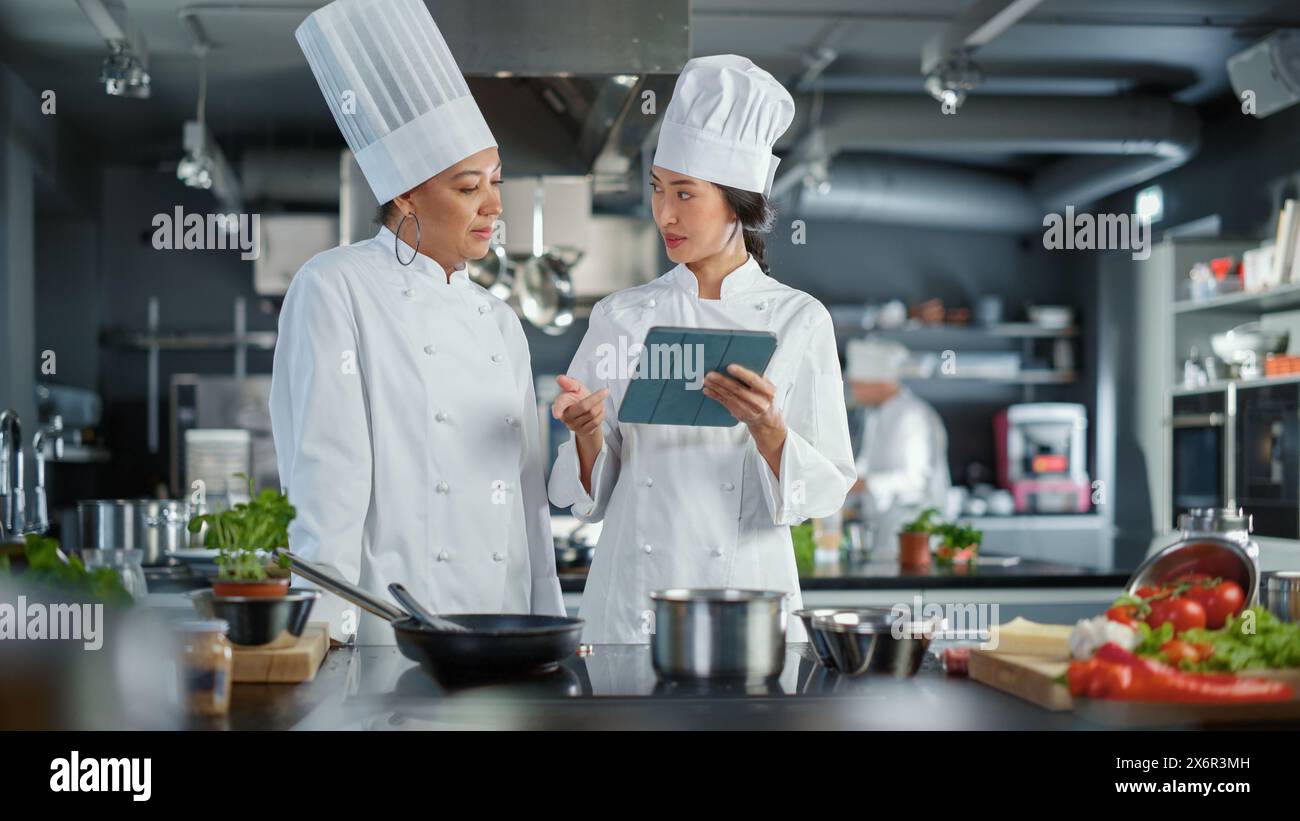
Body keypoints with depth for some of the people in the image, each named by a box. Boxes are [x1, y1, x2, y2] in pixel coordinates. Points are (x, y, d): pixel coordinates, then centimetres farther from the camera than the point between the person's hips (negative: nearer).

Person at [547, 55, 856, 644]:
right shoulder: (620, 317, 2)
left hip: (748, 594, -1)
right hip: (631, 602, 1)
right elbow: (587, 496, 4)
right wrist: (589, 436, -16)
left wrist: (766, 428, -22)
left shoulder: (799, 321, -3)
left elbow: (825, 491, -5)